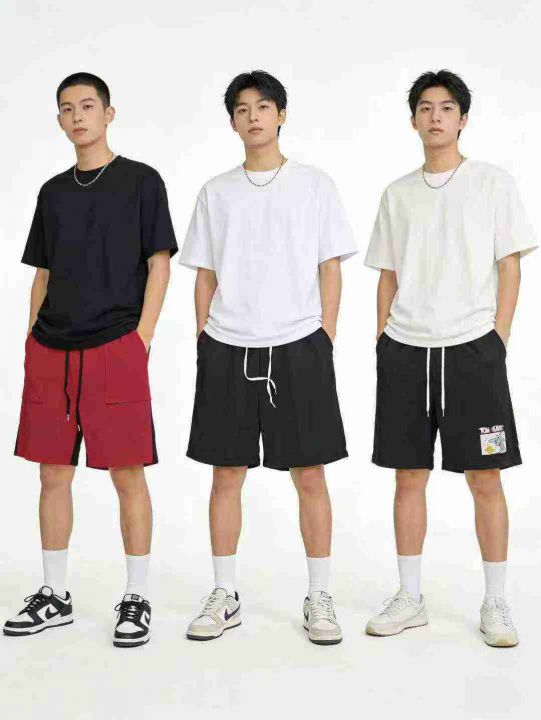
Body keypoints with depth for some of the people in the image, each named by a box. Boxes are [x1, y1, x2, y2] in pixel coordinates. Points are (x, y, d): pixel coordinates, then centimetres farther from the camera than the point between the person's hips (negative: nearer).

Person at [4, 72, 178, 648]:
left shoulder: (140, 181, 2)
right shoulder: (53, 191, 15)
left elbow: (159, 264, -1)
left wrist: (140, 340, -10)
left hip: (115, 348, -5)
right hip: (50, 351, 5)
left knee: (127, 474, -2)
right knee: (53, 472, 8)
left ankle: (136, 599, 9)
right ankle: (54, 596, 19)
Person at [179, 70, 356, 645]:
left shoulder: (315, 186, 5)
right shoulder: (216, 192, 10)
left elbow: (330, 269, 4)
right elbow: (205, 275, 12)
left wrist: (326, 338, -3)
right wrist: (203, 340, 4)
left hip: (299, 348, -2)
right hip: (227, 350, 2)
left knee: (309, 473, 0)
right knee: (226, 473, 5)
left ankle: (318, 598, 11)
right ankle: (224, 596, 16)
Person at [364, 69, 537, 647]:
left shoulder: (493, 183, 3)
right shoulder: (398, 193, 12)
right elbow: (388, 277, 14)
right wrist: (383, 344, 6)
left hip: (472, 348, -3)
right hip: (405, 351, 3)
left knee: (485, 477, -1)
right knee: (408, 475, 6)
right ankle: (409, 598, 17)